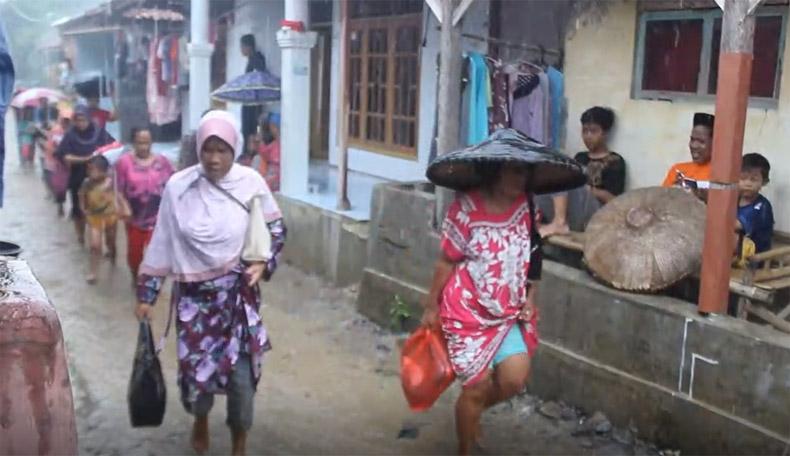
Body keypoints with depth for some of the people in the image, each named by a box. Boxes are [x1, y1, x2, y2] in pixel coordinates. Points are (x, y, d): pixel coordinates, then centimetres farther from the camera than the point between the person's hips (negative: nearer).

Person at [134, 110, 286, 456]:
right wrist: (146, 294, 1)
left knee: (241, 373, 2)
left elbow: (276, 228, 5)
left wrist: (263, 263, -10)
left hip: (238, 295, 0)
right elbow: (161, 243, -2)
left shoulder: (251, 182, -9)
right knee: (196, 367, 9)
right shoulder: (178, 187, -9)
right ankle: (201, 419, 44)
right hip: (194, 296, 0)